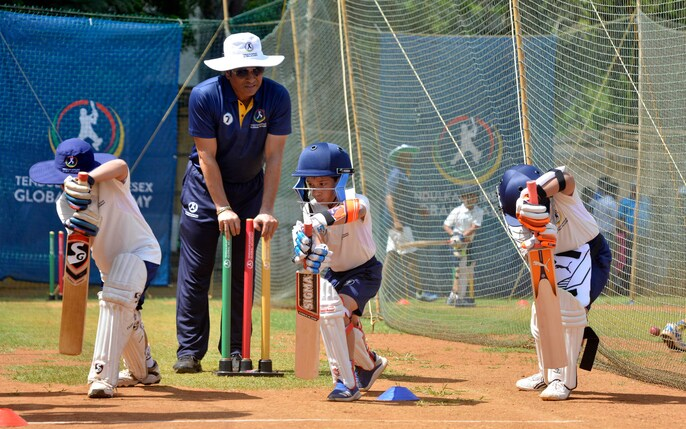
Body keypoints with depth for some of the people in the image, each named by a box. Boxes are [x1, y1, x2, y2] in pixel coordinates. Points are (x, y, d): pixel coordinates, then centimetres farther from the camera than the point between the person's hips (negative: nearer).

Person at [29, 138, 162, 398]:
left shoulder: (110, 181, -23)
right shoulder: (64, 203, -9)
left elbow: (120, 166, -48)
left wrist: (88, 180, -62)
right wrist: (82, 228, -42)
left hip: (141, 252, -8)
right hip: (110, 266, 8)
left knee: (115, 298, -32)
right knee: (123, 319, 22)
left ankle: (103, 376, -36)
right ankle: (144, 371, 51)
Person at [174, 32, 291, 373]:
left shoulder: (276, 97, -17)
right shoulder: (204, 96, -21)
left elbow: (273, 158, -16)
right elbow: (207, 156, -18)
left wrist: (266, 211, -21)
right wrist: (223, 208, -20)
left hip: (251, 188, 2)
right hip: (206, 187, -2)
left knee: (241, 272, 1)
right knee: (195, 271, -4)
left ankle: (235, 351, 7)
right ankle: (189, 351, 1)